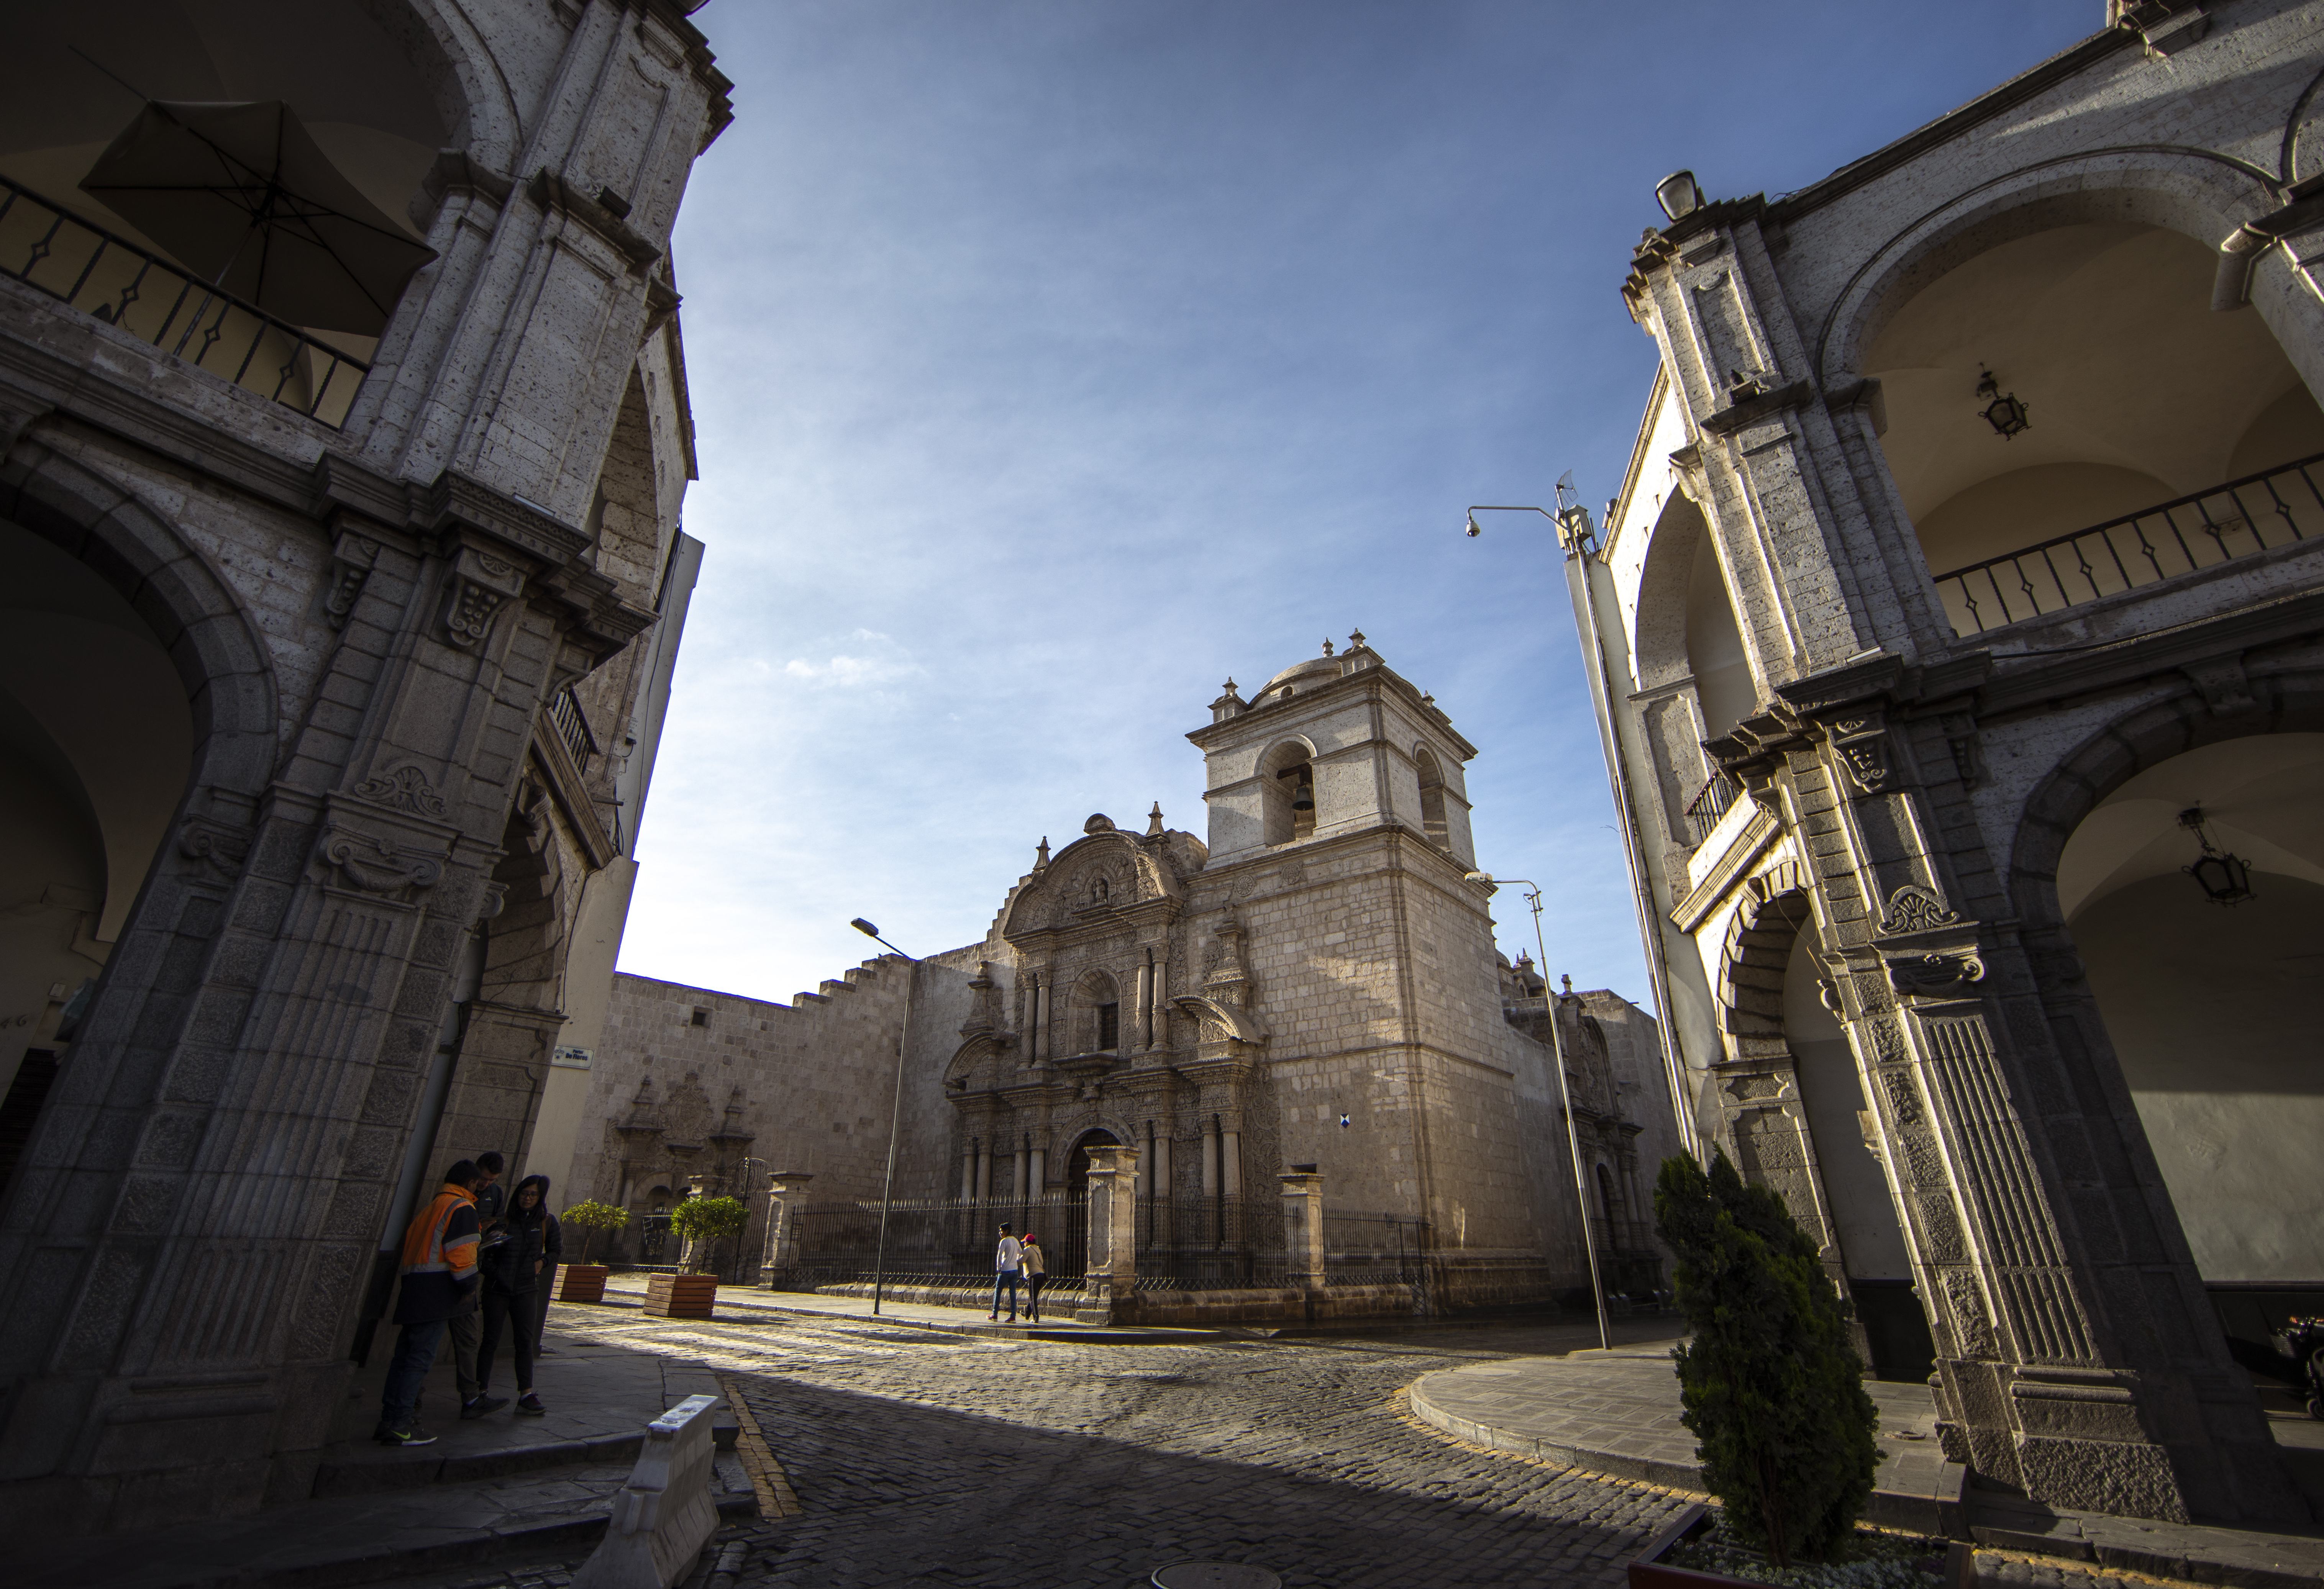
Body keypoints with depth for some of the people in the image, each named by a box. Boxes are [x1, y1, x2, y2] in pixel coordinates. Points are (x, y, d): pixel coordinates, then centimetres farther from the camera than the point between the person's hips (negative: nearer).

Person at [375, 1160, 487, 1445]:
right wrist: (469, 1287, -6)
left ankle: (389, 1420, 18)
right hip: (436, 1291, -9)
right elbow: (461, 1253, -15)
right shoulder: (462, 1208, -8)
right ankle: (400, 1426, -6)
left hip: (413, 1288, 9)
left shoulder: (430, 1205, 20)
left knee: (405, 1355, 13)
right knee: (421, 1357, -6)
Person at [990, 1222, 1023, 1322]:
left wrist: (998, 1269, -7)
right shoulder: (1015, 1240, 12)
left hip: (1005, 1271, -6)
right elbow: (1021, 1253, 23)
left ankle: (995, 1315, 11)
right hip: (1015, 1270, 6)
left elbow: (999, 1256, -15)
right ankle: (1013, 1317, -2)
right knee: (1013, 1293, 3)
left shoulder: (1004, 1241, -10)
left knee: (998, 1292, 8)